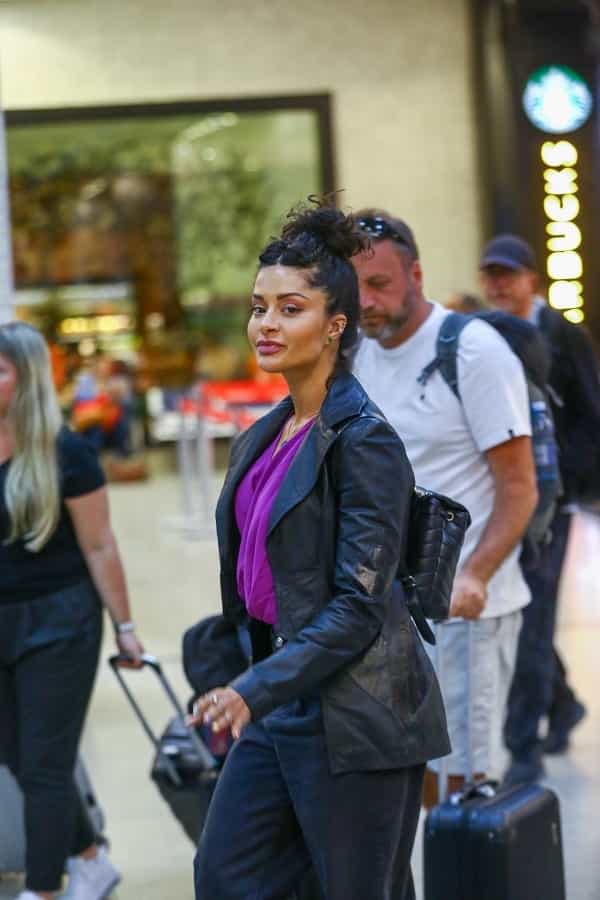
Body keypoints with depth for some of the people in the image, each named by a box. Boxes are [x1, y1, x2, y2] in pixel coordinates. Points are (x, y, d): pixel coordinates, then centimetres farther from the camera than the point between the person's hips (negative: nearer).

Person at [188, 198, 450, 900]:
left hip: (355, 716, -8)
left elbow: (358, 605, -19)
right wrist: (252, 692, 17)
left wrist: (255, 690, -25)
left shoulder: (364, 440, -15)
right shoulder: (264, 438, 11)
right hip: (283, 706, 8)